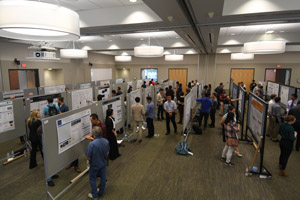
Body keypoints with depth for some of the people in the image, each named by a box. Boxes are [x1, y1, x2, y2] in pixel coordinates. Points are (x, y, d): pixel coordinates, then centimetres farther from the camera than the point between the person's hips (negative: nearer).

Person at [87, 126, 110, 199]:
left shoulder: (92, 144, -32)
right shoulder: (106, 141, -15)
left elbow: (88, 158, -22)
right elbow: (107, 153, 0)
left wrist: (90, 159, 0)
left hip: (95, 165, -4)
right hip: (103, 163, 5)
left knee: (93, 179, 18)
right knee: (103, 178, 21)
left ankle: (94, 195, 31)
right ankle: (101, 192, 40)